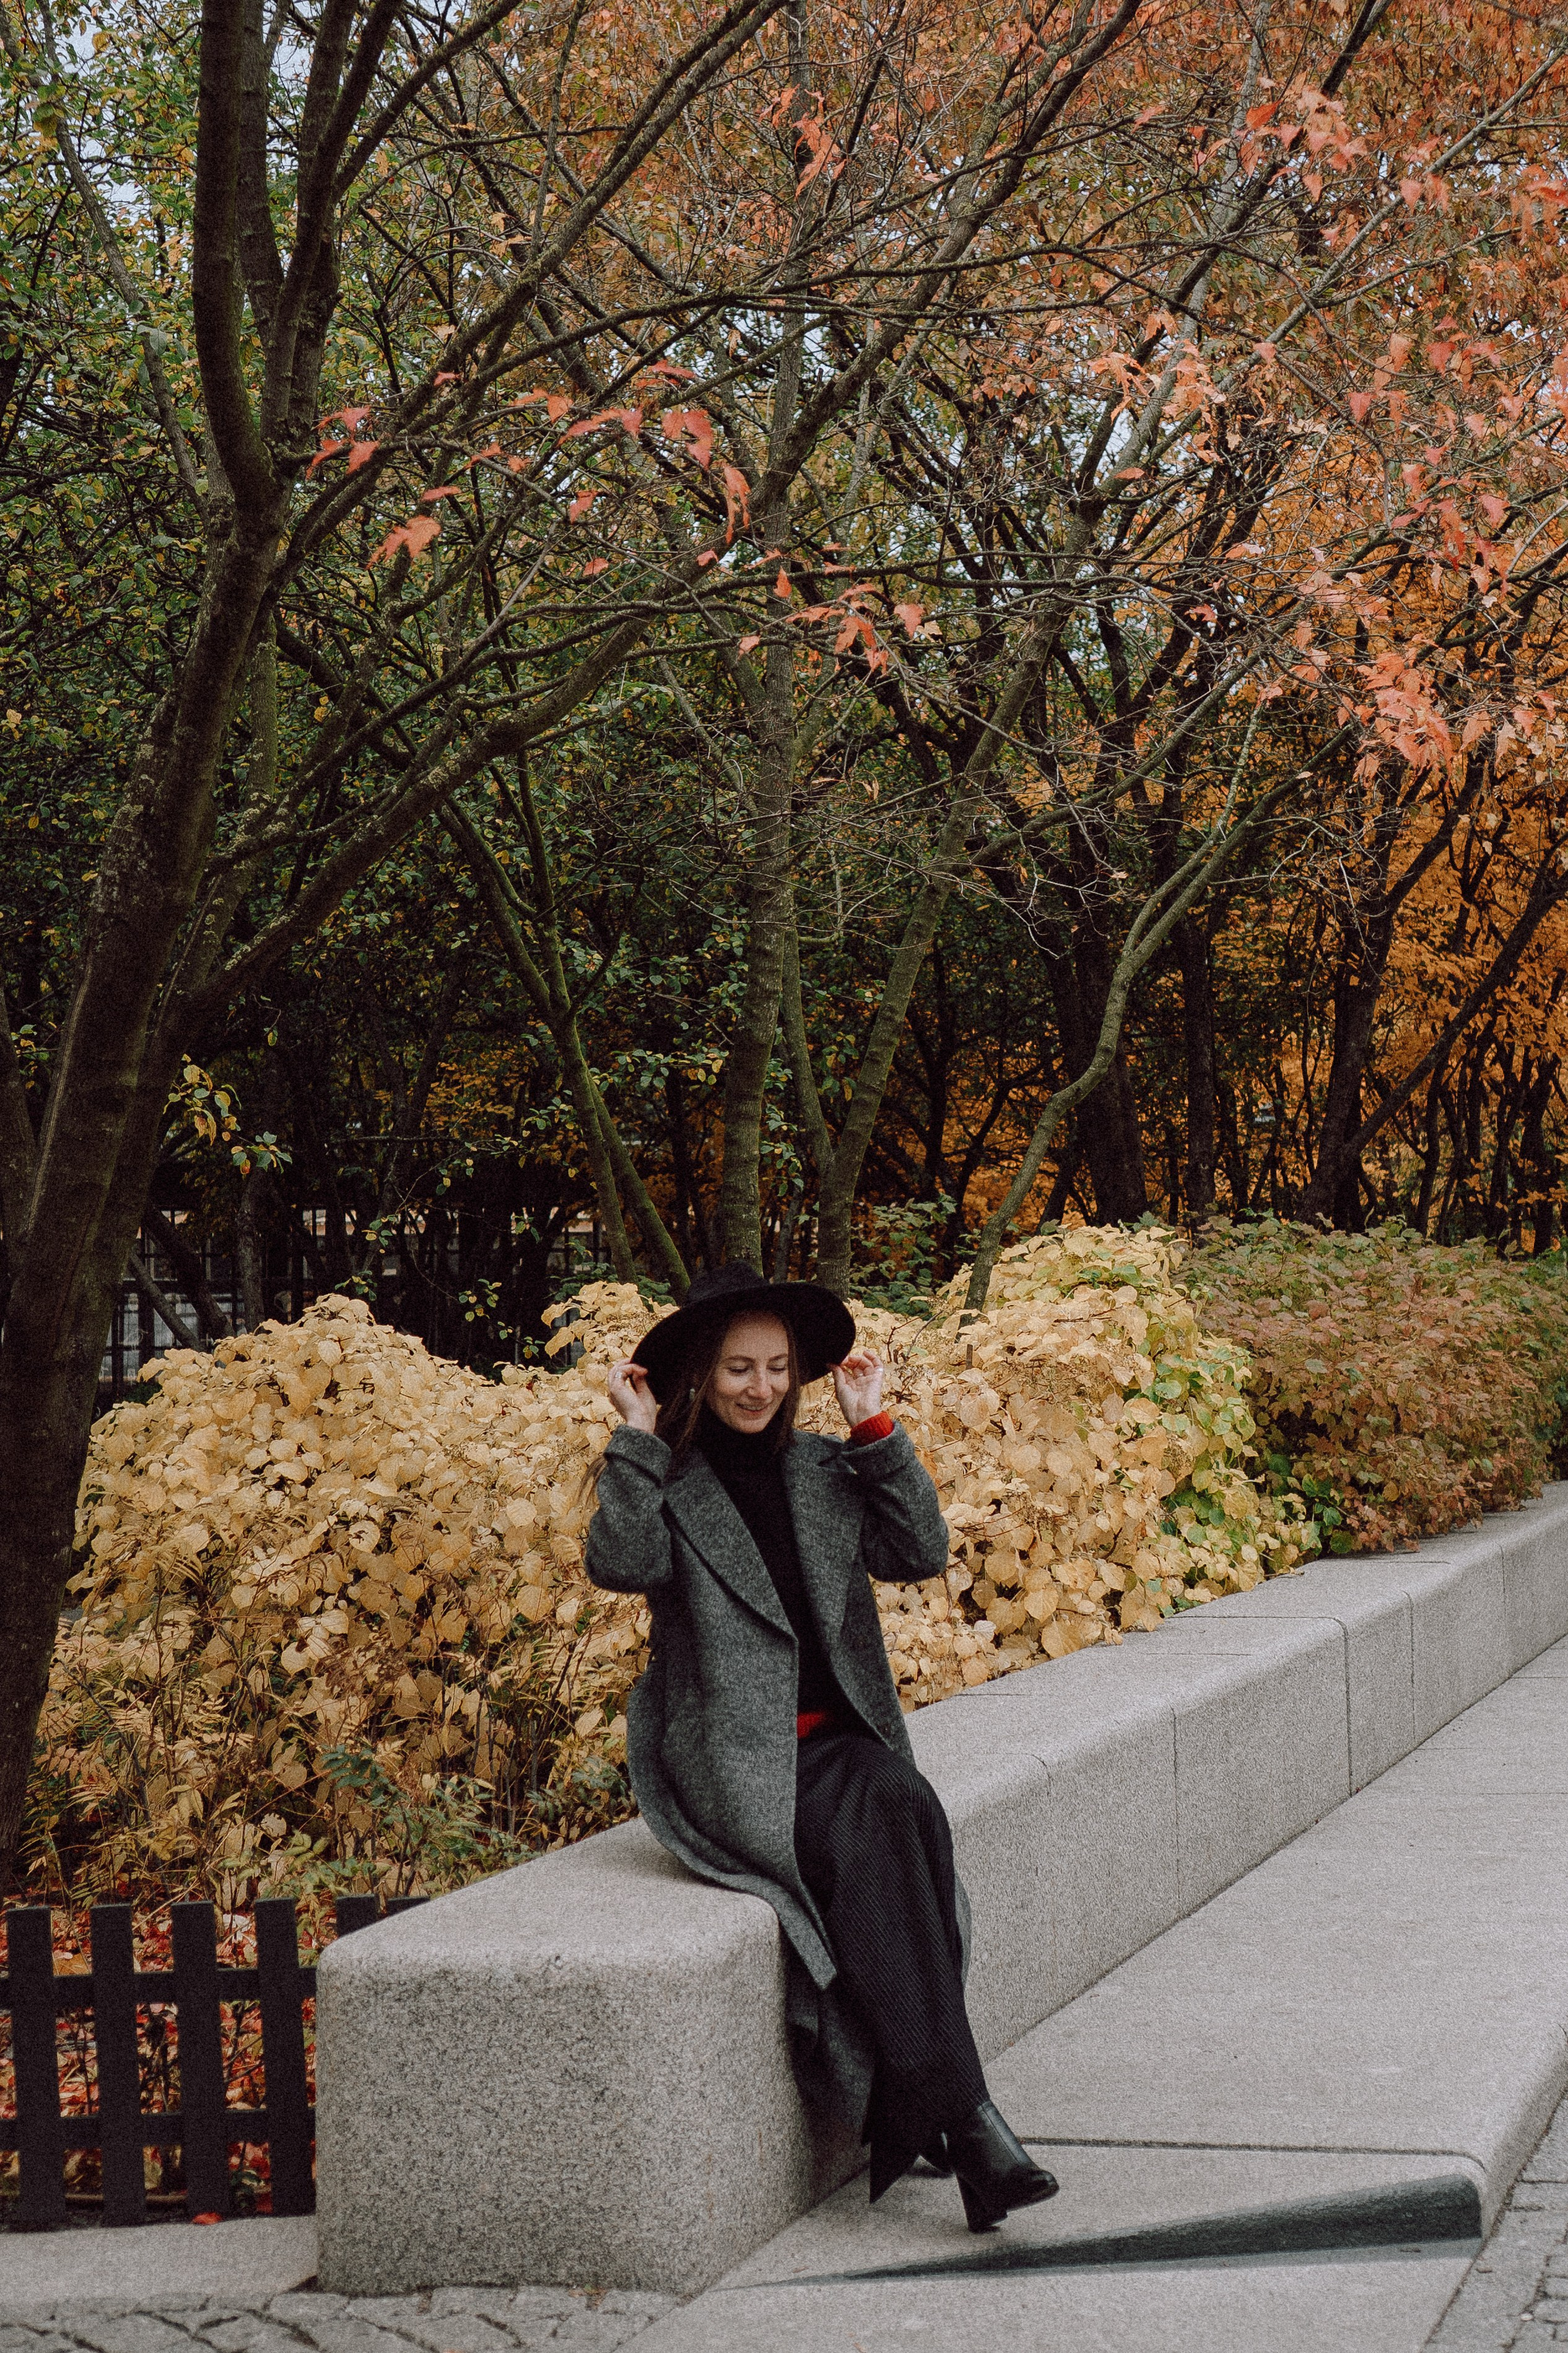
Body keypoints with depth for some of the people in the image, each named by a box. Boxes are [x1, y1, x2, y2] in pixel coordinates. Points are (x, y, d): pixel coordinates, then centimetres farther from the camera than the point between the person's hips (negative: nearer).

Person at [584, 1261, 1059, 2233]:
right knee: (881, 1821, -30)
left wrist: (876, 1429, 2)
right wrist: (639, 1439, -12)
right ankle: (962, 2113, -32)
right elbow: (621, 1564, -15)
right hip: (735, 1757, -4)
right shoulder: (668, 1481, 5)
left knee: (901, 1808, -30)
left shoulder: (822, 1470, 17)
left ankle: (907, 2110, -28)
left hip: (844, 1741, 4)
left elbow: (921, 1552, 6)